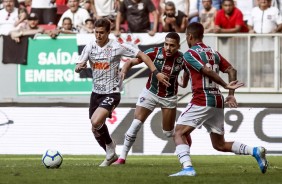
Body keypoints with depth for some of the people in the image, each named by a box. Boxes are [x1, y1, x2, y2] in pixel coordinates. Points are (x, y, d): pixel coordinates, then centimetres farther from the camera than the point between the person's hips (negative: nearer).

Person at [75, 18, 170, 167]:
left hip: (112, 93, -6)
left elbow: (141, 55, -7)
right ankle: (110, 155, 32)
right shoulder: (90, 47, 0)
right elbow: (77, 69, 0)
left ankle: (110, 148, 0)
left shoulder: (117, 47, -12)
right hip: (96, 92, 6)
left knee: (96, 122, -25)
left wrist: (156, 73, -13)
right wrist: (79, 67, -25)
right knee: (96, 130, 10)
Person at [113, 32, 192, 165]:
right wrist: (122, 73, -34)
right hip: (150, 93, 0)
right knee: (135, 124, -12)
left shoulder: (182, 59, -17)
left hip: (169, 97, 0)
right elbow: (131, 62, -17)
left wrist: (184, 83, 19)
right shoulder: (154, 53, -21)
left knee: (168, 133, 9)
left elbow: (187, 70, 9)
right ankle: (122, 157, -4)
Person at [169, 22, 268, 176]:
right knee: (219, 145, 15)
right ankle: (255, 151, 0)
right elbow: (231, 70, 11)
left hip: (201, 101, -7)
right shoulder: (214, 53, 16)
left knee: (179, 134, -3)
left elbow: (207, 71, -18)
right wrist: (231, 95, 8)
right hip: (218, 102, 7)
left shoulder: (189, 54, -5)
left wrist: (226, 86, -12)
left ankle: (187, 168, -22)